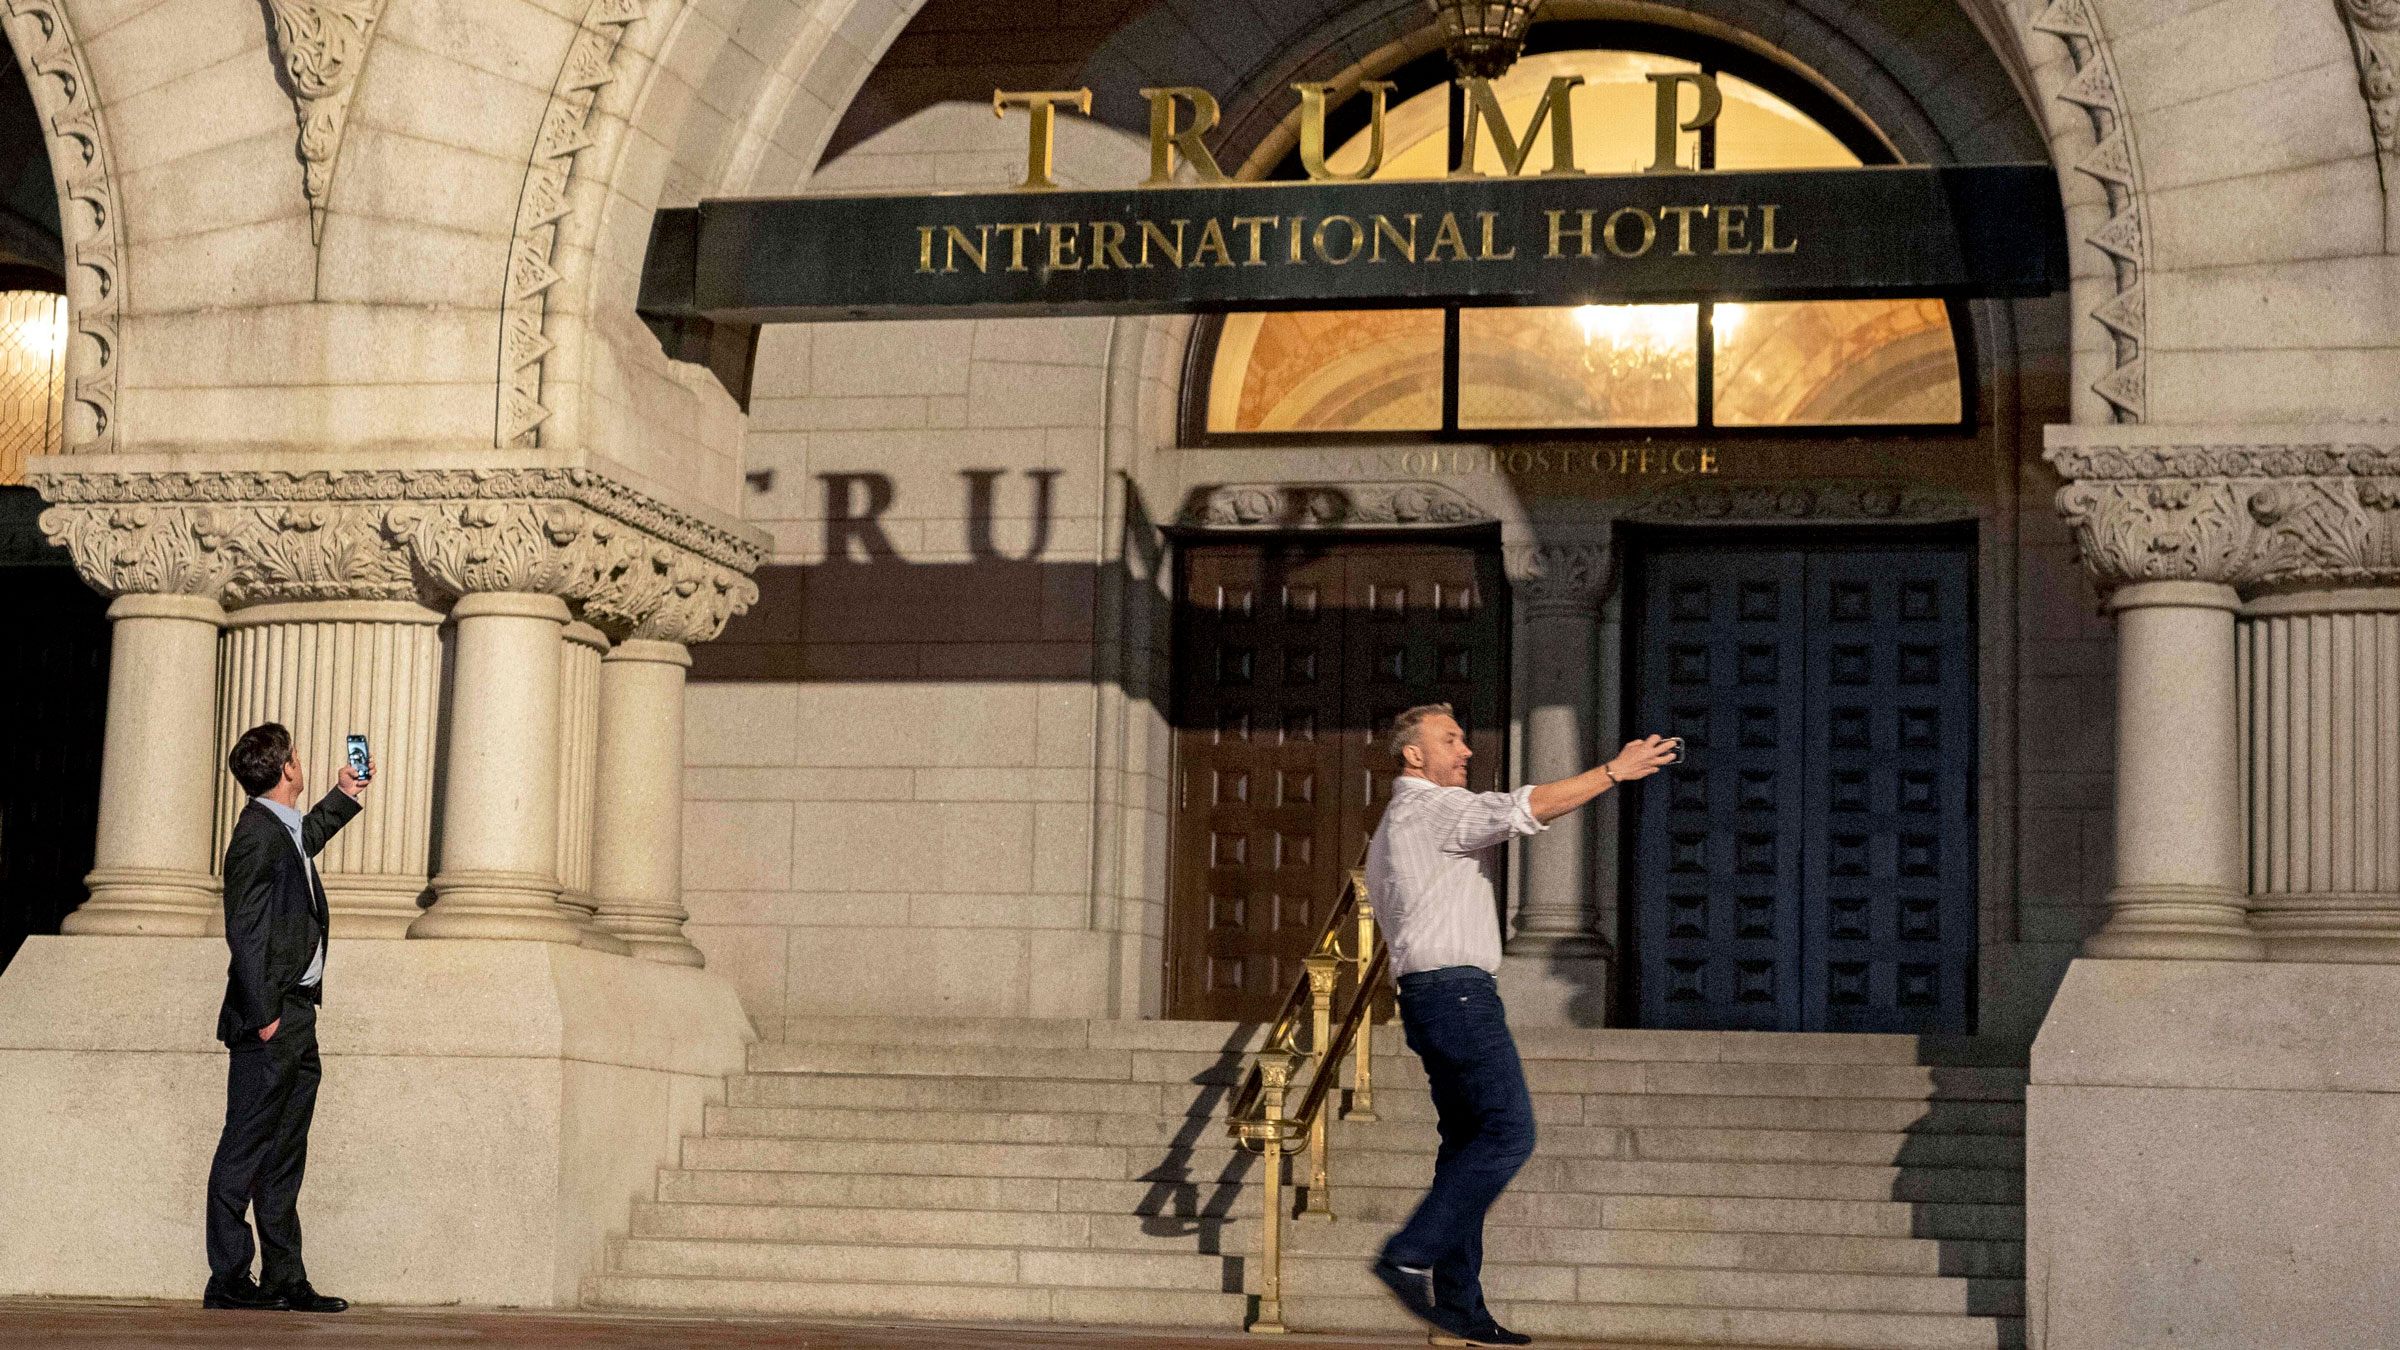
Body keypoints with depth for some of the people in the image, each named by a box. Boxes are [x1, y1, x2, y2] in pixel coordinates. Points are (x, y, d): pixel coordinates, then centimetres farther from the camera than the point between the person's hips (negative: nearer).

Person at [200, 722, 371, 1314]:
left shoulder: (283, 830, 16)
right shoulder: (256, 835, -13)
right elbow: (244, 931, -18)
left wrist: (346, 798, 47)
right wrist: (263, 1015, -21)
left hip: (296, 1019, 10)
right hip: (269, 1024, -10)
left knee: (284, 1157, 11)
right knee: (245, 1149, -6)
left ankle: (285, 1279, 15)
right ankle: (227, 1281, -3)